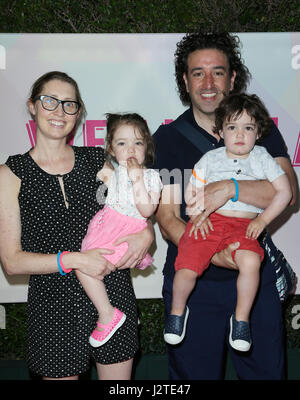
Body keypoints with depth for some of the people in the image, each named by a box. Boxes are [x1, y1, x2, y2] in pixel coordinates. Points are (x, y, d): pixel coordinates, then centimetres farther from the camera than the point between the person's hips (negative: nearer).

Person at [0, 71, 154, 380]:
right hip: (54, 305, -2)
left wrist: (145, 234, -7)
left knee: (118, 381, 15)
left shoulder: (97, 160, 4)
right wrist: (73, 260, -20)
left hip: (114, 294, 3)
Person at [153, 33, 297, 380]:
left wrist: (230, 188, -26)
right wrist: (216, 256, -24)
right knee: (193, 373, 14)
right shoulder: (167, 138, -3)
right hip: (192, 282, -1)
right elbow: (167, 219, -9)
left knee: (266, 370, 17)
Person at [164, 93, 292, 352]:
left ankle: (241, 318, -8)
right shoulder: (211, 159, 12)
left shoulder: (262, 158, 11)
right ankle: (178, 310, 13)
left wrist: (262, 220, -1)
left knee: (251, 261, -31)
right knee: (187, 269, -19)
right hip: (208, 222, 1)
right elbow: (191, 193, 16)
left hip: (244, 226, 0)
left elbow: (284, 192, 9)